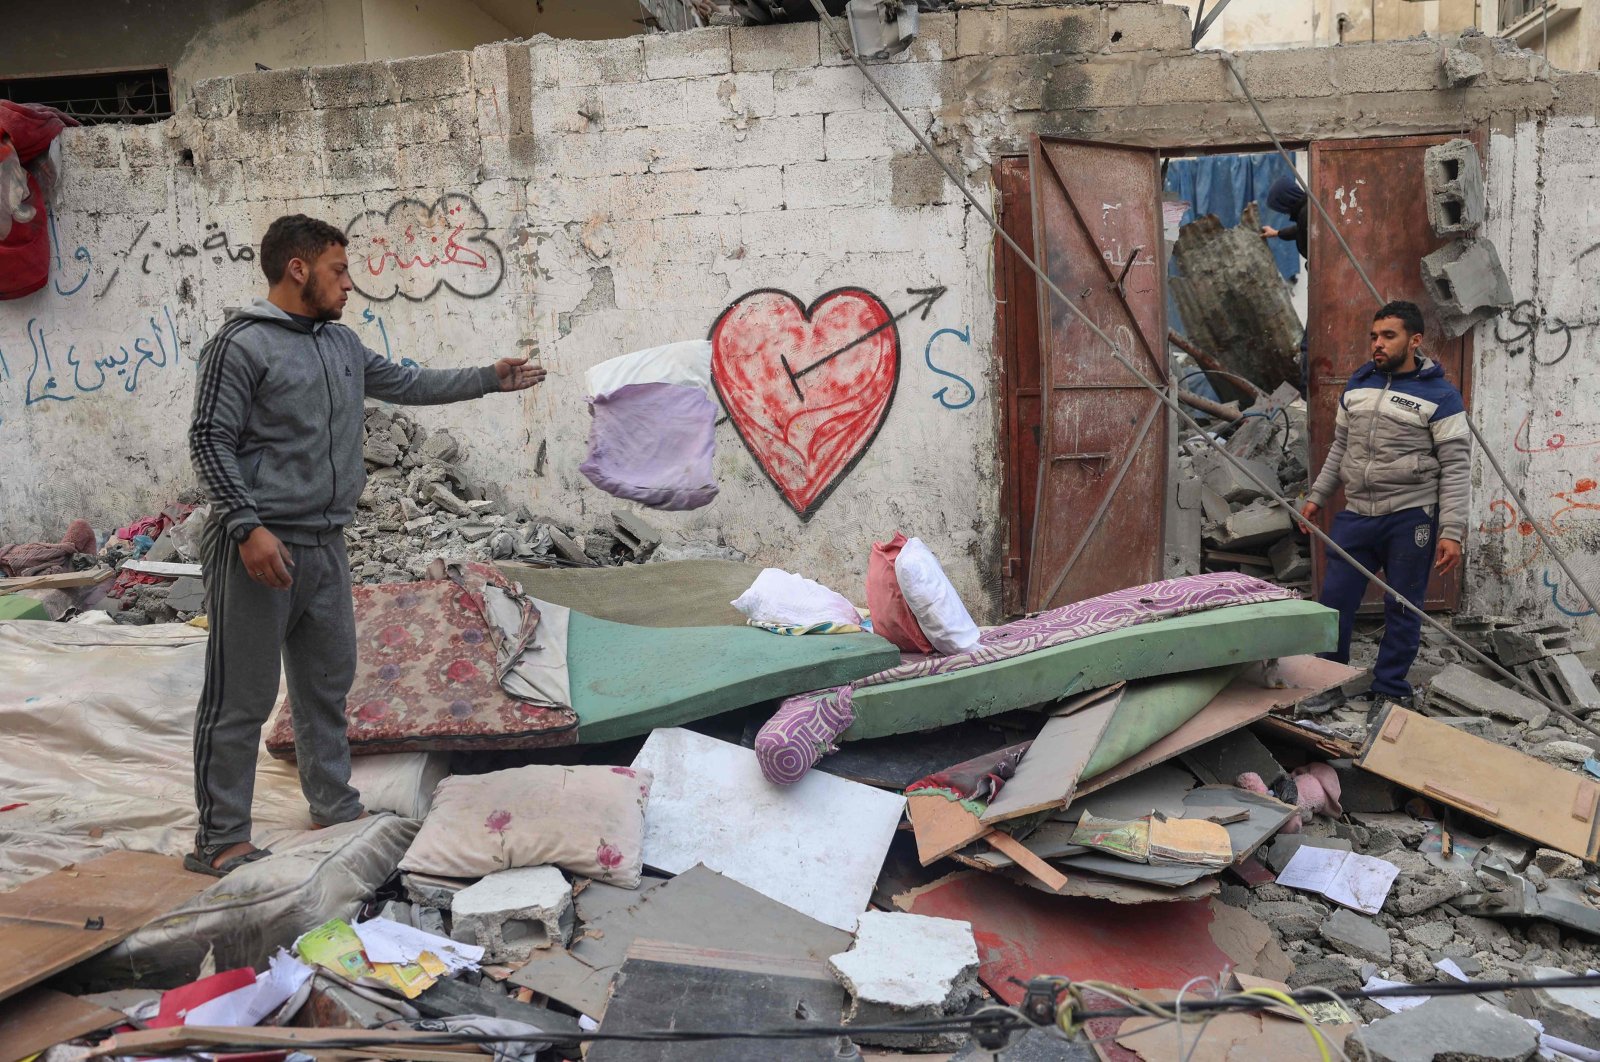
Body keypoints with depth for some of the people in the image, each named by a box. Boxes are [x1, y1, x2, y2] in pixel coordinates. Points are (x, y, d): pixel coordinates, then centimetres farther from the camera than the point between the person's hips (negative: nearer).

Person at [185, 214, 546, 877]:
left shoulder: (341, 344, 13)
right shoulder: (242, 344, -10)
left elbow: (407, 384, 25)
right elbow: (210, 442, -12)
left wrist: (489, 380, 27)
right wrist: (248, 528, -20)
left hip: (326, 546, 8)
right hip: (259, 547, -8)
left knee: (328, 682, 16)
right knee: (241, 698, -2)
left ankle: (334, 805, 30)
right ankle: (220, 840, 8)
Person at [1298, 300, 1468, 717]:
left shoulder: (1440, 394, -7)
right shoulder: (1358, 384, 9)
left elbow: (1455, 467, -9)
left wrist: (1451, 532, -14)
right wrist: (1317, 496, 17)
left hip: (1410, 518, -5)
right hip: (1356, 514, 5)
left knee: (1402, 609, 5)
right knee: (1334, 599, 5)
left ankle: (1391, 692, 19)